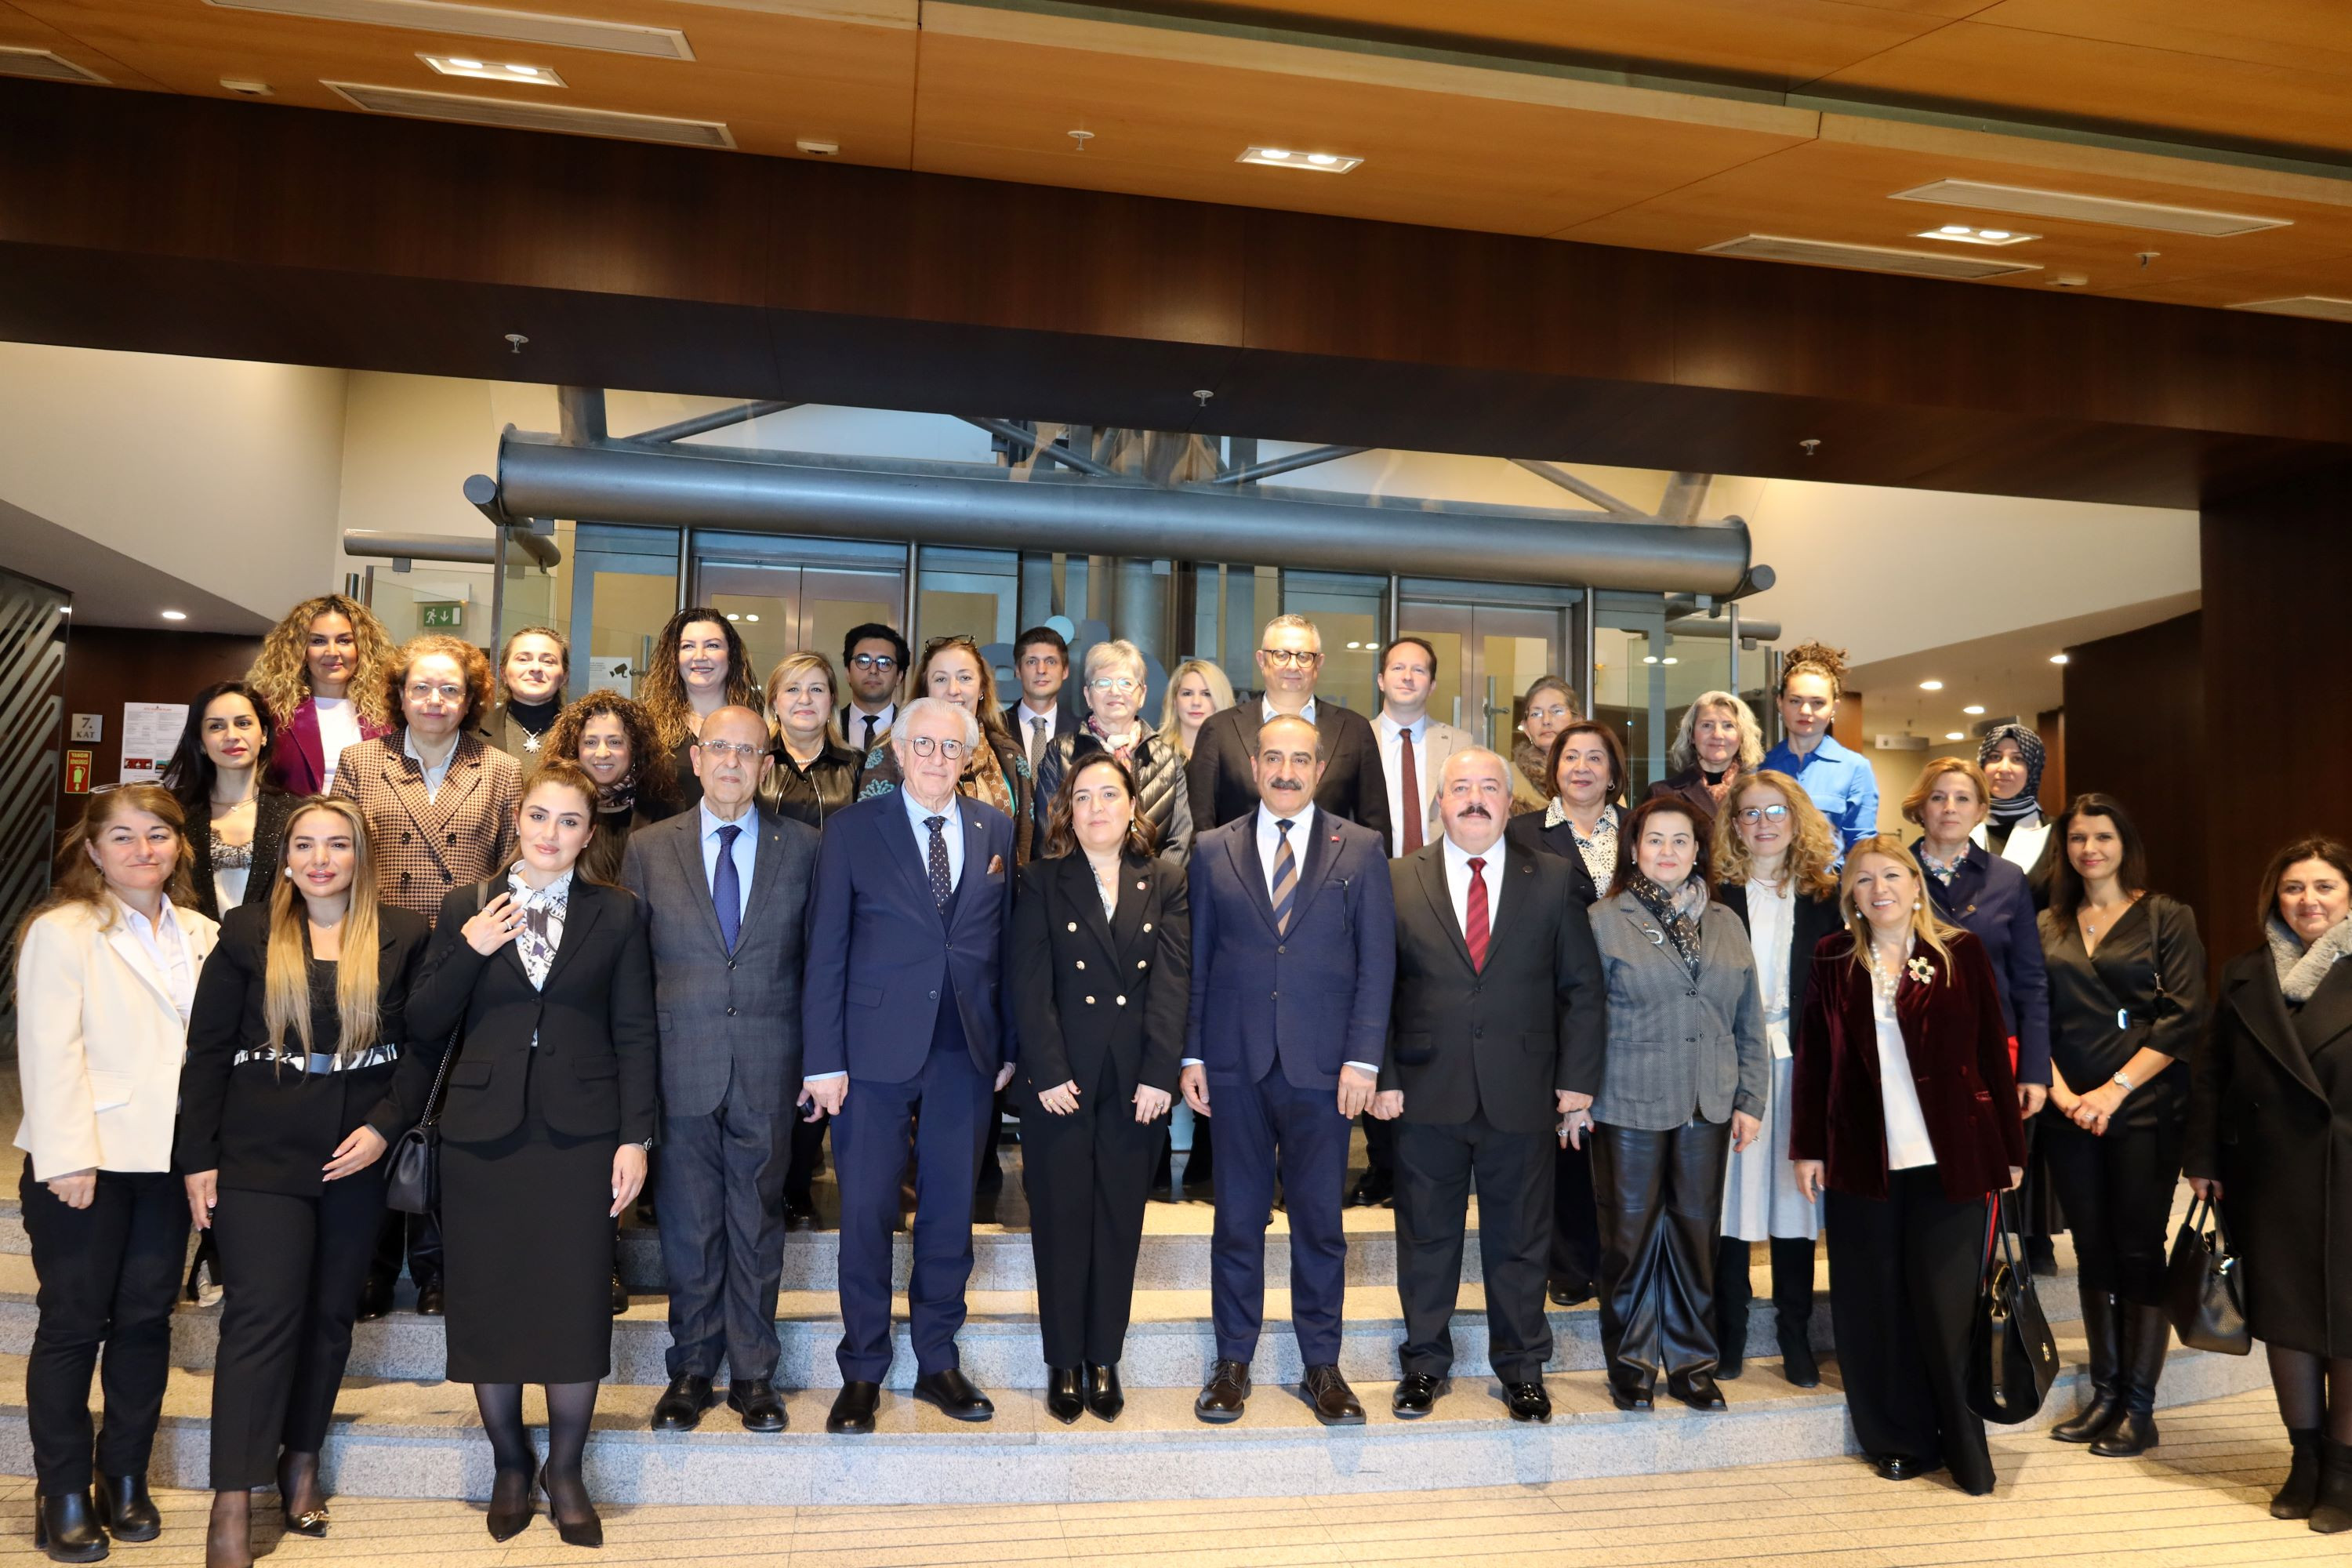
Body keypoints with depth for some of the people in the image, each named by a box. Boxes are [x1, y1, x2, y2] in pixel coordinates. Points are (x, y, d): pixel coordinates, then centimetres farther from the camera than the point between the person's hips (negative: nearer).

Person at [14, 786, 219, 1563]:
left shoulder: (201, 935, 9)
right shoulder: (61, 931, -6)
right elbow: (49, 1051, -11)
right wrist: (65, 1157, -16)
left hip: (168, 1157, 4)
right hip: (85, 1159, -4)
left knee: (146, 1319, 10)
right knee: (74, 1323, 5)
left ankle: (126, 1477, 24)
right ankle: (63, 1493, 18)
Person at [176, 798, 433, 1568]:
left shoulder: (404, 938, 1)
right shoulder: (247, 935, 1)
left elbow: (424, 1043, 1)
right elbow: (207, 1051, 2)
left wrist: (384, 1126, -10)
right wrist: (197, 1158, -1)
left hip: (358, 1158, 2)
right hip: (259, 1157, -1)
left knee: (330, 1314, 11)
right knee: (262, 1315, -5)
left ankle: (301, 1462, 28)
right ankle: (231, 1505, 2)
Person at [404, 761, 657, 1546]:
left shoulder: (617, 914, 3)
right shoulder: (466, 908, 6)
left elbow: (634, 1034, 1)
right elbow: (423, 1024, 3)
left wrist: (634, 1138, -5)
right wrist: (469, 951, -12)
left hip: (579, 1134, -1)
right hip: (484, 1131, 1)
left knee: (576, 1306, 2)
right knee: (488, 1305, 9)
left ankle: (565, 1470, 22)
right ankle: (508, 1464, 30)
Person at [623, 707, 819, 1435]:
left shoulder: (803, 847, 4)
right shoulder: (649, 849, 5)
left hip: (768, 1069, 0)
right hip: (681, 1066, 0)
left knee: (758, 1221, 9)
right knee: (688, 1224, 8)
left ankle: (753, 1372, 22)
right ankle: (691, 1369, 25)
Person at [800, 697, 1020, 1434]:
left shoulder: (997, 831, 7)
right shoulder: (852, 830, -1)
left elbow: (1006, 944, 8)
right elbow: (825, 951, -2)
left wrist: (1011, 1046, 5)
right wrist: (823, 1060, -7)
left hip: (968, 1054, 2)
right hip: (875, 1051, -2)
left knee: (950, 1213, 11)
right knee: (867, 1214, 5)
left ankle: (938, 1363, 26)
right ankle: (862, 1372, 21)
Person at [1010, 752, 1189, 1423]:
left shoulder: (1165, 881, 6)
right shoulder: (1042, 882, 2)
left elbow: (1173, 981, -1)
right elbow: (1029, 986, -4)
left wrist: (1159, 1074, -10)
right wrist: (1049, 1073, -12)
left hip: (1136, 1084, 1)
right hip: (1059, 1080, -1)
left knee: (1120, 1224, 9)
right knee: (1061, 1223, 6)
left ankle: (1104, 1359, 23)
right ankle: (1064, 1363, 19)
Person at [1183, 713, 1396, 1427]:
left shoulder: (1361, 848, 4)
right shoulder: (1213, 850, 8)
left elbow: (1377, 960, 1)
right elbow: (1197, 960, 8)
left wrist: (1362, 1058, -6)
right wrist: (1190, 1055, 2)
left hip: (1322, 1068, -1)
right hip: (1235, 1066, 1)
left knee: (1320, 1222, 7)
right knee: (1237, 1219, 9)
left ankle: (1322, 1367, 21)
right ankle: (1232, 1363, 22)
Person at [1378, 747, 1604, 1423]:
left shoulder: (1552, 879, 4)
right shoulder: (1398, 880, 2)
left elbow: (1583, 987, 5)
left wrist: (1576, 1078, -1)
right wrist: (1383, 1077, -5)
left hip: (1522, 1095, 1)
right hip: (1426, 1091, 0)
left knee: (1520, 1239, 11)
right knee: (1427, 1236, 11)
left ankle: (1521, 1367, 29)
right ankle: (1424, 1362, 28)